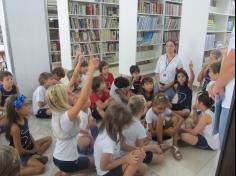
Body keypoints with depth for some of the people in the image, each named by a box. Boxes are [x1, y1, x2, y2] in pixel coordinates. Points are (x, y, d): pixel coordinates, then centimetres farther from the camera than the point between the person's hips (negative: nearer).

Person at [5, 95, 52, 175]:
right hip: (22, 155, -8)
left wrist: (35, 144, -5)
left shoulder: (24, 119, -8)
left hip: (29, 146, 8)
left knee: (49, 139, 13)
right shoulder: (15, 128, -33)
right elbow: (19, 150, -26)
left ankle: (35, 157, -2)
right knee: (41, 167, -22)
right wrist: (32, 151, -9)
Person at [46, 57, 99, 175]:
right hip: (67, 162, -6)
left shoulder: (56, 112, -7)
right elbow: (83, 98, -41)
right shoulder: (67, 116, -29)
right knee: (94, 161, 22)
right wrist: (91, 70, -39)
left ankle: (64, 172, 18)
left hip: (57, 157, 6)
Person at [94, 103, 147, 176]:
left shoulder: (107, 130, -8)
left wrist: (135, 151, -14)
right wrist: (125, 159, -24)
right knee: (137, 159, -23)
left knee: (143, 168, 2)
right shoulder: (108, 141, -33)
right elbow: (103, 167, -24)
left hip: (112, 165, 8)